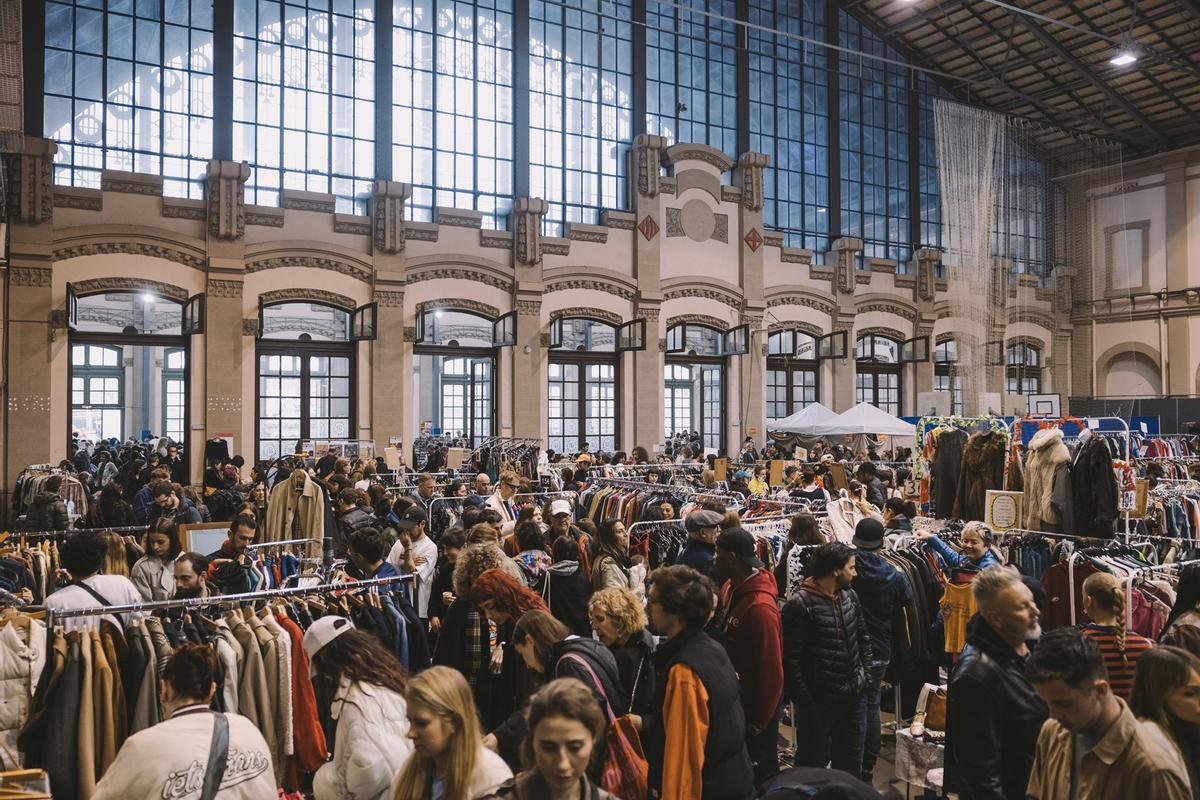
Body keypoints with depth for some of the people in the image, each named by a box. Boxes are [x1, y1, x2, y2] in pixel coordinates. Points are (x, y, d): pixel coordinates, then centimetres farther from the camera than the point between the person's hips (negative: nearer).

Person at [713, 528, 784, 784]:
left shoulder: (760, 607, -30)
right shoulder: (731, 587, -3)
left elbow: (771, 671, -25)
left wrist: (759, 722, -17)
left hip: (757, 701, -8)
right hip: (737, 694, 8)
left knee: (759, 766, 10)